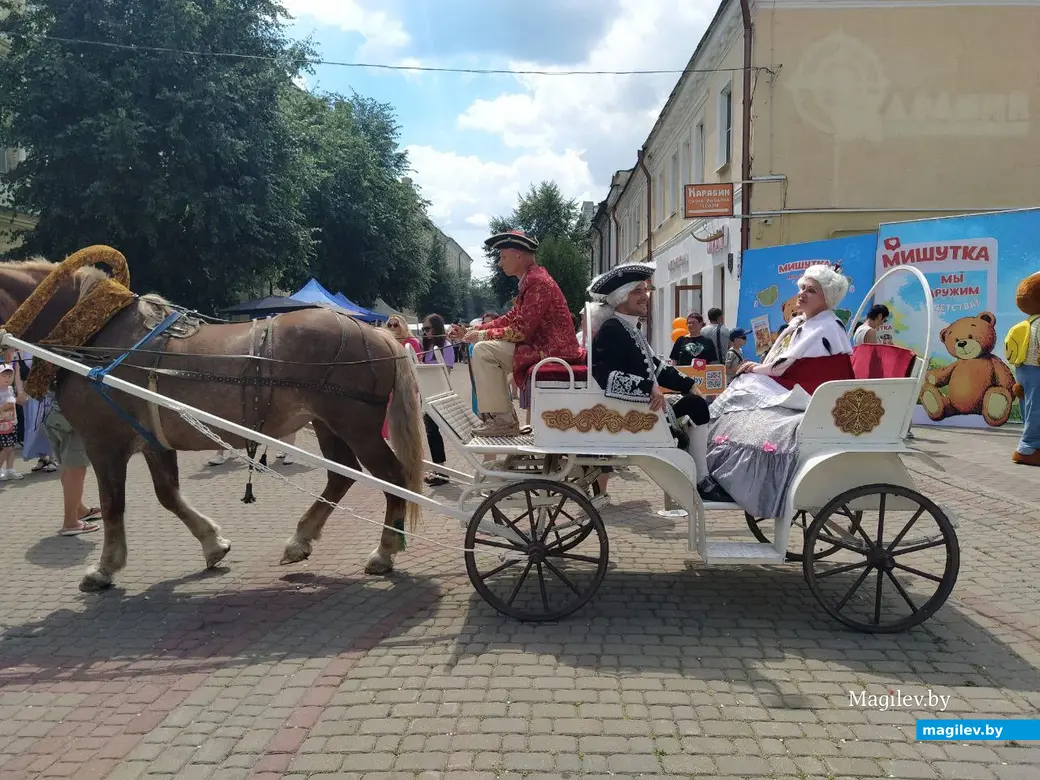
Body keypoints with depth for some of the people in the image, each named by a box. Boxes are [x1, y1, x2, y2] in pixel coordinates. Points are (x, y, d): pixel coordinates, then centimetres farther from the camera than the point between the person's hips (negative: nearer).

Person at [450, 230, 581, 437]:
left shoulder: (537, 282, -16)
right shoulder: (530, 280, 16)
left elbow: (521, 331, -20)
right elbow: (510, 319, 19)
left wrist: (481, 335, -10)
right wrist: (471, 332, 13)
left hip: (552, 351, -11)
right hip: (543, 346, 11)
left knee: (483, 351, -17)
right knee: (484, 348, 17)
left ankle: (503, 420, -12)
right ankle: (501, 416, 15)